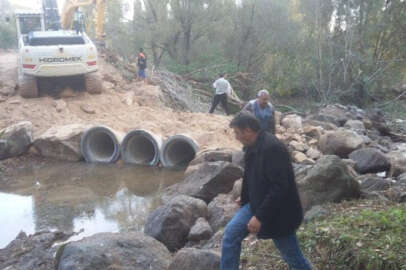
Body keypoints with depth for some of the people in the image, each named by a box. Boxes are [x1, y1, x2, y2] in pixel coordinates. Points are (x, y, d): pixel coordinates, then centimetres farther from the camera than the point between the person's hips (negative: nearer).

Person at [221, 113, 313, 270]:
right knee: (231, 233, 1)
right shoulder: (252, 147, 2)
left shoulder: (272, 148, -27)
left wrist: (260, 216, -30)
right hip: (256, 203, 8)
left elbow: (279, 187, -30)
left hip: (278, 211, -8)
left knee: (292, 255, 7)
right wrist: (245, 197, 18)